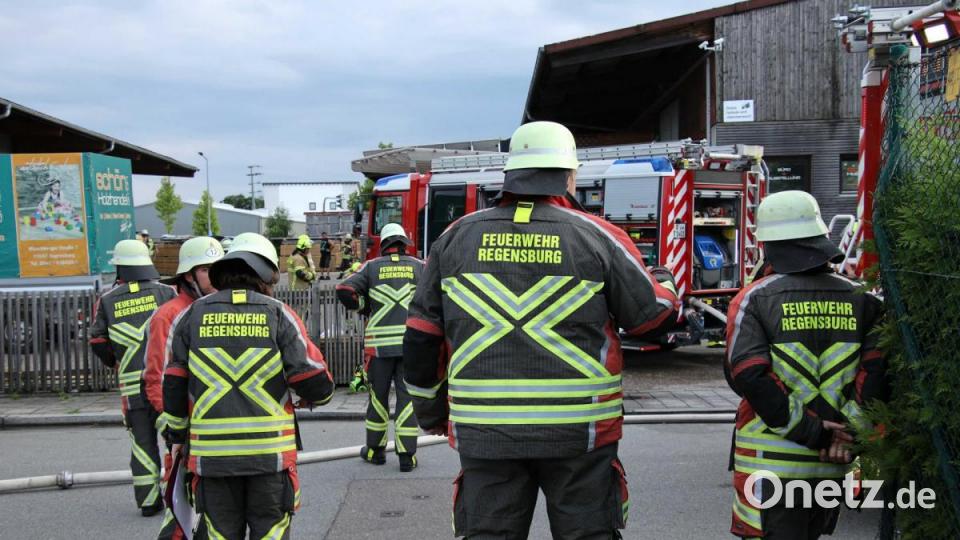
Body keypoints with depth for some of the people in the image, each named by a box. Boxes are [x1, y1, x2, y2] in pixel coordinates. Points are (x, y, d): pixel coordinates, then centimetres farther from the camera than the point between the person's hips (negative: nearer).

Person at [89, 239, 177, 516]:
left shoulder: (107, 301, 3)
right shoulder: (167, 293, -2)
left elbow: (98, 343, 5)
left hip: (132, 384, 2)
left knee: (142, 441, 9)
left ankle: (148, 500, 13)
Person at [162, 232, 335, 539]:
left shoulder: (192, 315, 5)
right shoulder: (278, 315, -2)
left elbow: (173, 387, 6)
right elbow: (318, 385, -7)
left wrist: (177, 435, 20)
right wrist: (305, 396, 16)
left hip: (212, 454, 2)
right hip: (271, 455, -2)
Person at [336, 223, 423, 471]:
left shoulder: (371, 267, 6)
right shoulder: (419, 266, 7)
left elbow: (344, 291, -5)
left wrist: (366, 306, 11)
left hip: (379, 343, 0)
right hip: (412, 342, 0)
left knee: (378, 395, 13)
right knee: (407, 396, 4)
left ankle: (375, 450, 25)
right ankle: (406, 456, 4)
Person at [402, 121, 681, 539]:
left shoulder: (457, 237, 4)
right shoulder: (597, 237, -4)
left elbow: (421, 339, 6)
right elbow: (654, 317, 4)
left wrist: (430, 412, 19)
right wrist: (665, 284, 27)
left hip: (484, 434, 2)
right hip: (578, 431, -2)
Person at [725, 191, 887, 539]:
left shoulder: (755, 299, -7)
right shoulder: (859, 299, 4)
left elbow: (748, 373, -18)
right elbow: (878, 366, -7)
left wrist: (807, 428, -14)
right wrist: (847, 428, -8)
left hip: (770, 461, -4)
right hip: (832, 462, 4)